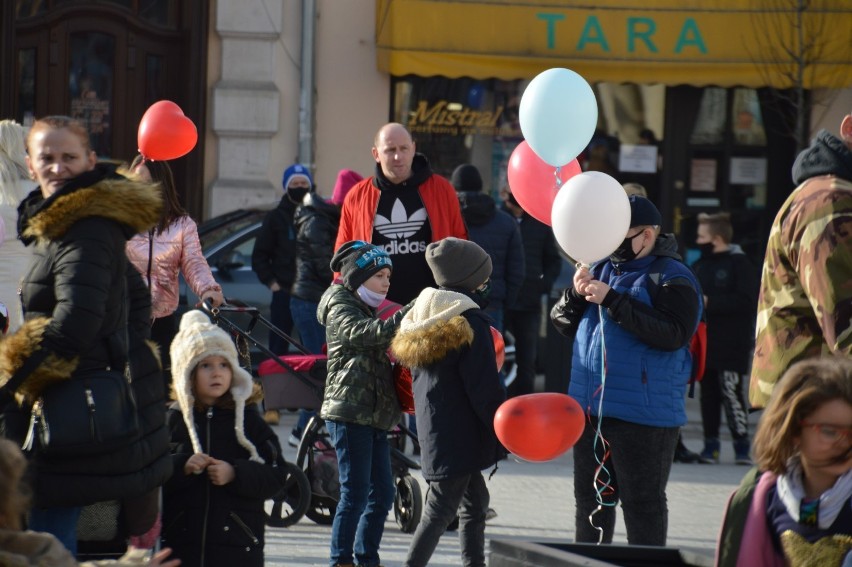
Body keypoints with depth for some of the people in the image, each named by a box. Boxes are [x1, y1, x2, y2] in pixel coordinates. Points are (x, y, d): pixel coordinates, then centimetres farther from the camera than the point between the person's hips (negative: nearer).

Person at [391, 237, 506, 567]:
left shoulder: (424, 317, 11)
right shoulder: (470, 320, -15)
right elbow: (485, 387, -16)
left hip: (432, 427, 9)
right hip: (460, 434, -9)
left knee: (474, 503, 18)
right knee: (441, 509, -7)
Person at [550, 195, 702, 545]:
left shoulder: (671, 278, -8)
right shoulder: (604, 269, 14)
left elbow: (673, 333, -24)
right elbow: (562, 323, 13)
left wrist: (612, 299, -24)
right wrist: (577, 294, -9)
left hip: (642, 414, -8)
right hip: (590, 408, 8)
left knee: (642, 503, -2)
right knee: (591, 497, 17)